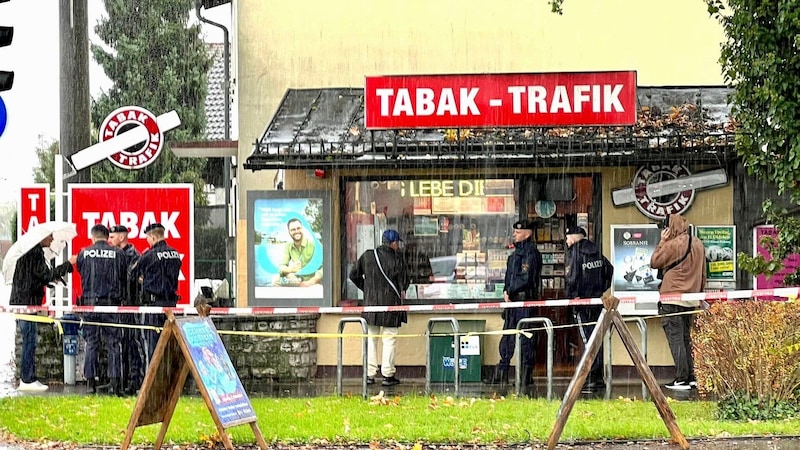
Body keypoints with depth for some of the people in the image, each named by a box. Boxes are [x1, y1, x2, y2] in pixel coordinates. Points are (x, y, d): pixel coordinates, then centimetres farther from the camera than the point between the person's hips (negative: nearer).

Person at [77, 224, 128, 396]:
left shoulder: (84, 253, 0)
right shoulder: (118, 254, 0)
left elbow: (80, 273, 13)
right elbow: (124, 278, 8)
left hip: (89, 302, 1)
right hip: (111, 302, 0)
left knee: (91, 342, 6)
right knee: (113, 343, 3)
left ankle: (90, 382, 4)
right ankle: (115, 382, -2)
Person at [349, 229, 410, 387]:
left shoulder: (367, 256, 2)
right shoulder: (396, 258, -9)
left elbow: (354, 275, 8)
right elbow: (404, 280, -3)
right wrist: (401, 292, 17)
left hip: (370, 303, 3)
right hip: (390, 303, -3)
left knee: (370, 339, 10)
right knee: (389, 339, 3)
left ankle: (369, 374, 10)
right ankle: (388, 375, 2)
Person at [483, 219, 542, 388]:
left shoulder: (531, 252, -10)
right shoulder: (516, 252, 19)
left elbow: (526, 278, -17)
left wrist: (509, 291, -10)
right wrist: (506, 292, 2)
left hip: (525, 299, -10)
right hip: (513, 299, 10)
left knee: (526, 337, -5)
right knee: (507, 337, 10)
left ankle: (526, 376, -2)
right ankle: (501, 374, 13)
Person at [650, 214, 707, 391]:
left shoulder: (672, 245, -15)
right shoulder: (698, 244, 10)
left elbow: (654, 262, -5)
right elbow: (703, 273, 17)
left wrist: (662, 241, -1)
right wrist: (699, 292, 25)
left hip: (672, 298, -7)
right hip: (692, 300, 7)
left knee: (675, 338, -5)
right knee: (686, 338, 15)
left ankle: (681, 379, -9)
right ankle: (692, 377, 14)